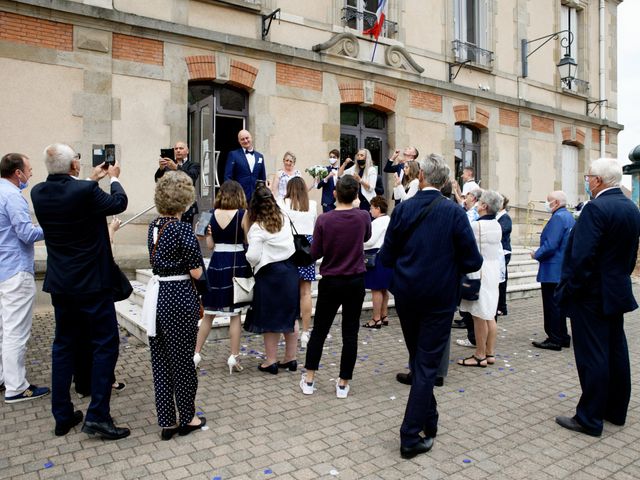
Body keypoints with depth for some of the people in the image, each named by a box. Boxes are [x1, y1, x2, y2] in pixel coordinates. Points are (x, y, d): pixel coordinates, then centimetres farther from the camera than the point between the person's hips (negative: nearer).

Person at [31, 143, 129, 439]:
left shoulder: (38, 193, 0)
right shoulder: (86, 191, -19)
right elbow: (119, 203, -2)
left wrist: (92, 180, 26)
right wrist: (113, 178, 15)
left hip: (60, 284, 7)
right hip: (91, 283, -7)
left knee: (64, 345, 15)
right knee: (105, 344, 3)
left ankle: (63, 416, 24)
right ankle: (97, 416, 2)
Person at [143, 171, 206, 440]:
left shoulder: (153, 226, 6)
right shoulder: (183, 229, -16)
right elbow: (196, 272, -14)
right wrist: (195, 264, 4)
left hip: (156, 295, 7)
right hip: (179, 298, -7)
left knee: (160, 360, 12)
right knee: (182, 360, 8)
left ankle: (166, 423, 23)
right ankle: (187, 419, 24)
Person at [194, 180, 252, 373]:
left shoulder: (212, 214, 1)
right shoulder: (243, 214, -8)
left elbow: (210, 245, 1)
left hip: (217, 264, 3)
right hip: (237, 264, -3)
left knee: (208, 313, 14)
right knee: (235, 314, 6)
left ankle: (196, 353, 20)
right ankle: (233, 357, 11)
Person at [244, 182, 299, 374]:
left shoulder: (257, 227, -14)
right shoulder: (284, 219, 5)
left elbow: (253, 256, -19)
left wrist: (250, 261, 1)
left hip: (269, 274, -6)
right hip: (290, 269, 6)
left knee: (270, 319, 6)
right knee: (290, 316, 14)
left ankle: (271, 361, 16)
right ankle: (291, 358, 23)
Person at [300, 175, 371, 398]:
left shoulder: (324, 219, -13)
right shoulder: (363, 217, -7)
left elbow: (315, 253, -5)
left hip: (330, 282, -1)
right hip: (355, 281, 1)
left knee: (319, 330, 13)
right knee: (350, 333, 9)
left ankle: (309, 380, 20)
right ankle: (343, 384, 16)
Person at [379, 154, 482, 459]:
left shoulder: (402, 209, -5)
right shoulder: (454, 213, -10)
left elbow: (386, 257, -3)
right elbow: (473, 261, -10)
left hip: (406, 296, 3)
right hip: (440, 299, -3)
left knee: (418, 361, 21)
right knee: (427, 365, 6)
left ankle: (428, 422, 38)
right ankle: (411, 437, 9)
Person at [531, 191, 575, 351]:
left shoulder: (558, 217, -18)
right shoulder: (569, 216, 13)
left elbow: (550, 245, -25)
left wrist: (536, 255, -8)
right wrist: (540, 253, 17)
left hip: (553, 271, -10)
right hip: (564, 270, 10)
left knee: (551, 306, -2)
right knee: (559, 304, 17)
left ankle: (554, 340, 4)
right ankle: (562, 337, 25)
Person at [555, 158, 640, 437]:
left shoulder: (596, 208, -20)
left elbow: (582, 256, -24)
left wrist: (569, 289, -15)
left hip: (592, 294, -9)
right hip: (618, 292, 9)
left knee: (592, 356, -2)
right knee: (616, 352, 16)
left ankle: (589, 419, 7)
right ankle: (616, 411, 29)